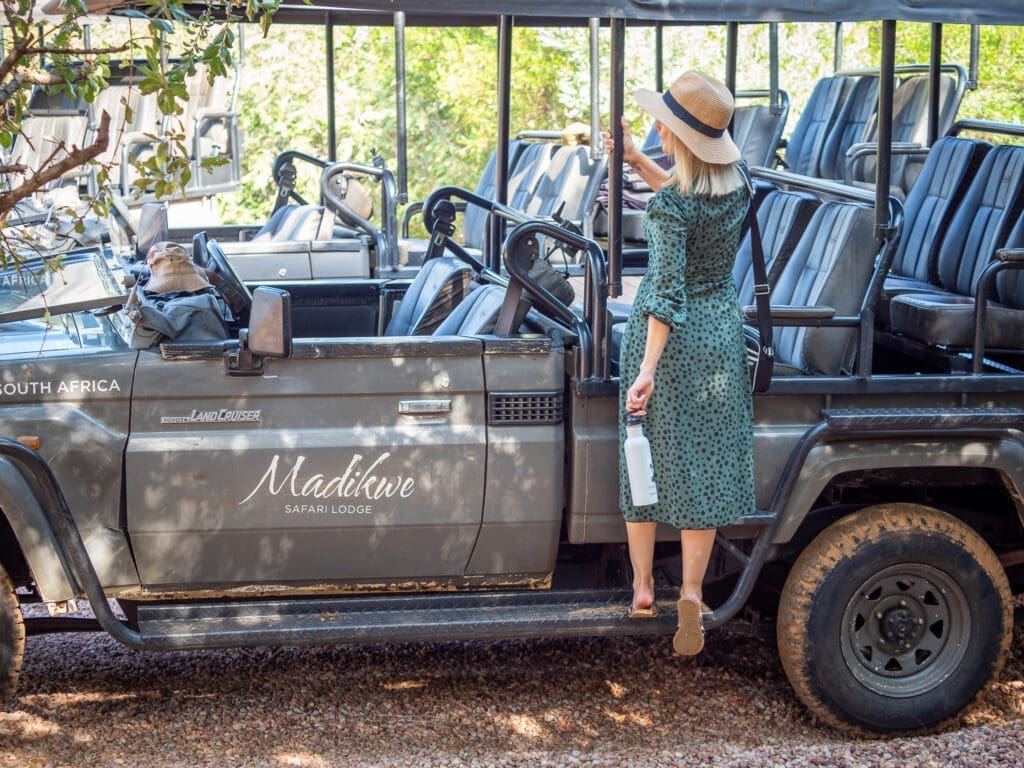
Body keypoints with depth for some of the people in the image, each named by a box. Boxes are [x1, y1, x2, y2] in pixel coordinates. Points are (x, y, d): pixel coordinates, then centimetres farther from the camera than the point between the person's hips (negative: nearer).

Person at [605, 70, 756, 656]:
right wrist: (637, 160, 11)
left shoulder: (672, 206, -21)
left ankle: (642, 587, 22)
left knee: (644, 458, 11)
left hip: (672, 333, -5)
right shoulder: (738, 183, -1)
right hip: (722, 327, 5)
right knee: (703, 464, 8)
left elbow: (667, 289, -26)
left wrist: (648, 370, -27)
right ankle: (691, 596, 5)